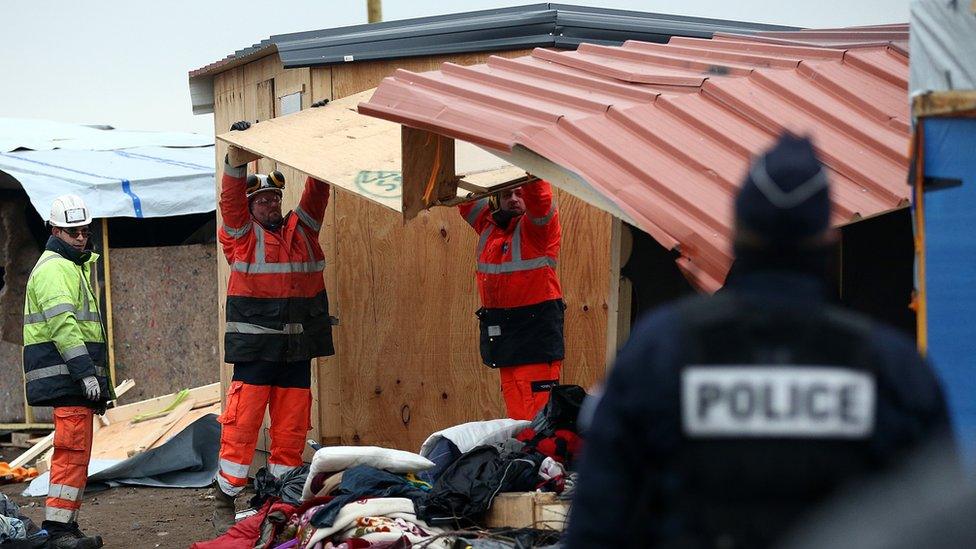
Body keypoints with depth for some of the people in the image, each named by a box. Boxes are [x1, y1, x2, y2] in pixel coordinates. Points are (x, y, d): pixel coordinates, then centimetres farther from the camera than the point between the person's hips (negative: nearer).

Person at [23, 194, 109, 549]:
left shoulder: (76, 266, 25)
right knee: (73, 449, -14)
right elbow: (62, 323, -20)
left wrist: (99, 380, 28)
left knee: (76, 450, 12)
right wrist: (86, 372, -26)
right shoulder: (54, 268, -9)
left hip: (77, 378, 11)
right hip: (65, 375, -11)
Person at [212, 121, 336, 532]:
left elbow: (317, 191, 6)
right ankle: (223, 502, 1)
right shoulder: (241, 235, 4)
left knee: (292, 429, 7)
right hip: (255, 347, -4)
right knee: (241, 425, -7)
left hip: (297, 348, 4)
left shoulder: (302, 230, 13)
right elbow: (230, 197, -9)